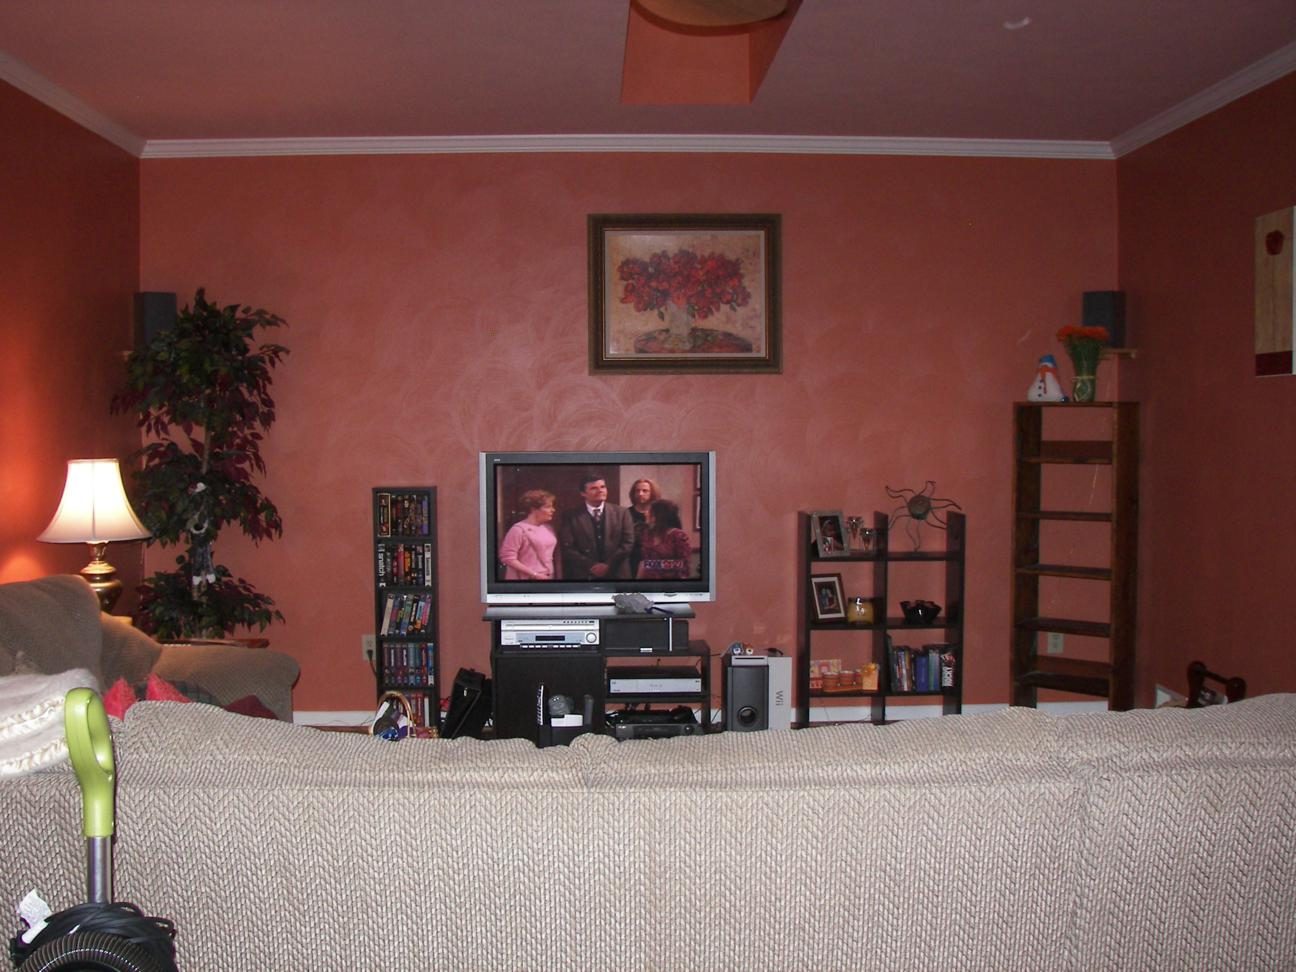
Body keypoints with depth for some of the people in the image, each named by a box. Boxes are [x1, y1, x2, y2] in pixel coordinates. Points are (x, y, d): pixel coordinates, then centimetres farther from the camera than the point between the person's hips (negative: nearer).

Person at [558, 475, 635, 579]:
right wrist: (591, 566, -13)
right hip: (584, 574, -1)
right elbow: (567, 547, -4)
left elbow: (628, 542, 1)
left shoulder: (621, 512, 6)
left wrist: (609, 565, -9)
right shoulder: (571, 516, 1)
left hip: (616, 573, 1)